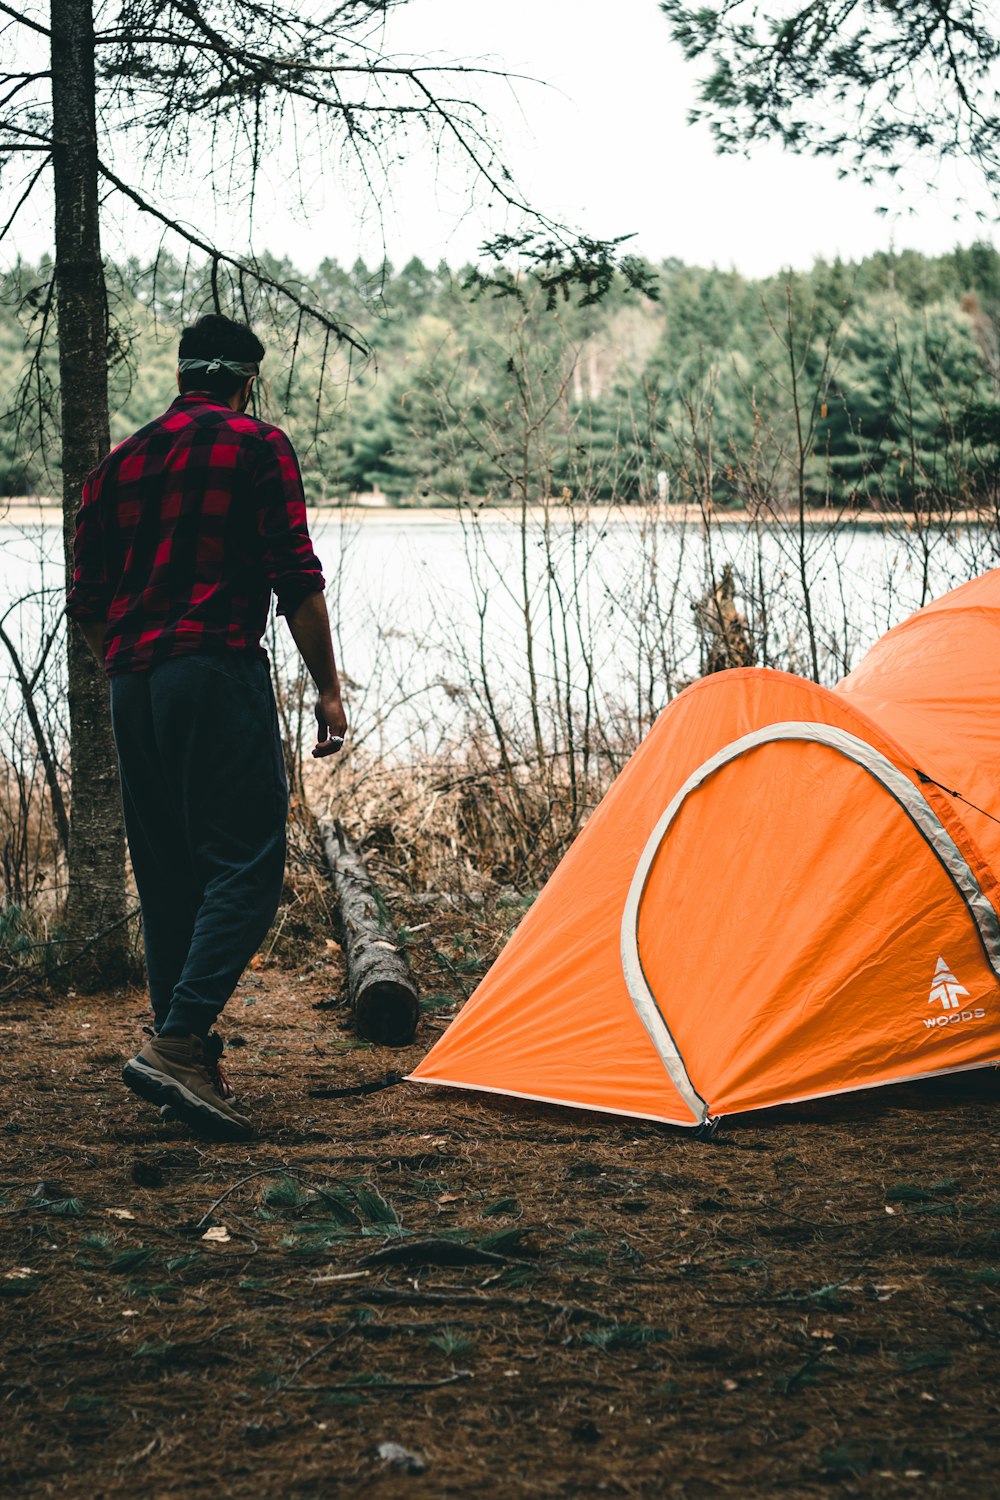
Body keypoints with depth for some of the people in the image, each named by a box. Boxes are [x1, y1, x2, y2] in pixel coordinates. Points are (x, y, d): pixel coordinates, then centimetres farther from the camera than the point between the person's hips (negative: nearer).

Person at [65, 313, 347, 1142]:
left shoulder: (122, 461, 17)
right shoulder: (258, 446, 0)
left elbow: (87, 600, 16)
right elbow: (296, 579, -6)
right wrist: (327, 687, -1)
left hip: (131, 680, 7)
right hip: (218, 670, -7)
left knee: (167, 874, 11)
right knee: (245, 863, -7)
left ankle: (190, 1064, 13)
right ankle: (177, 1043, -21)